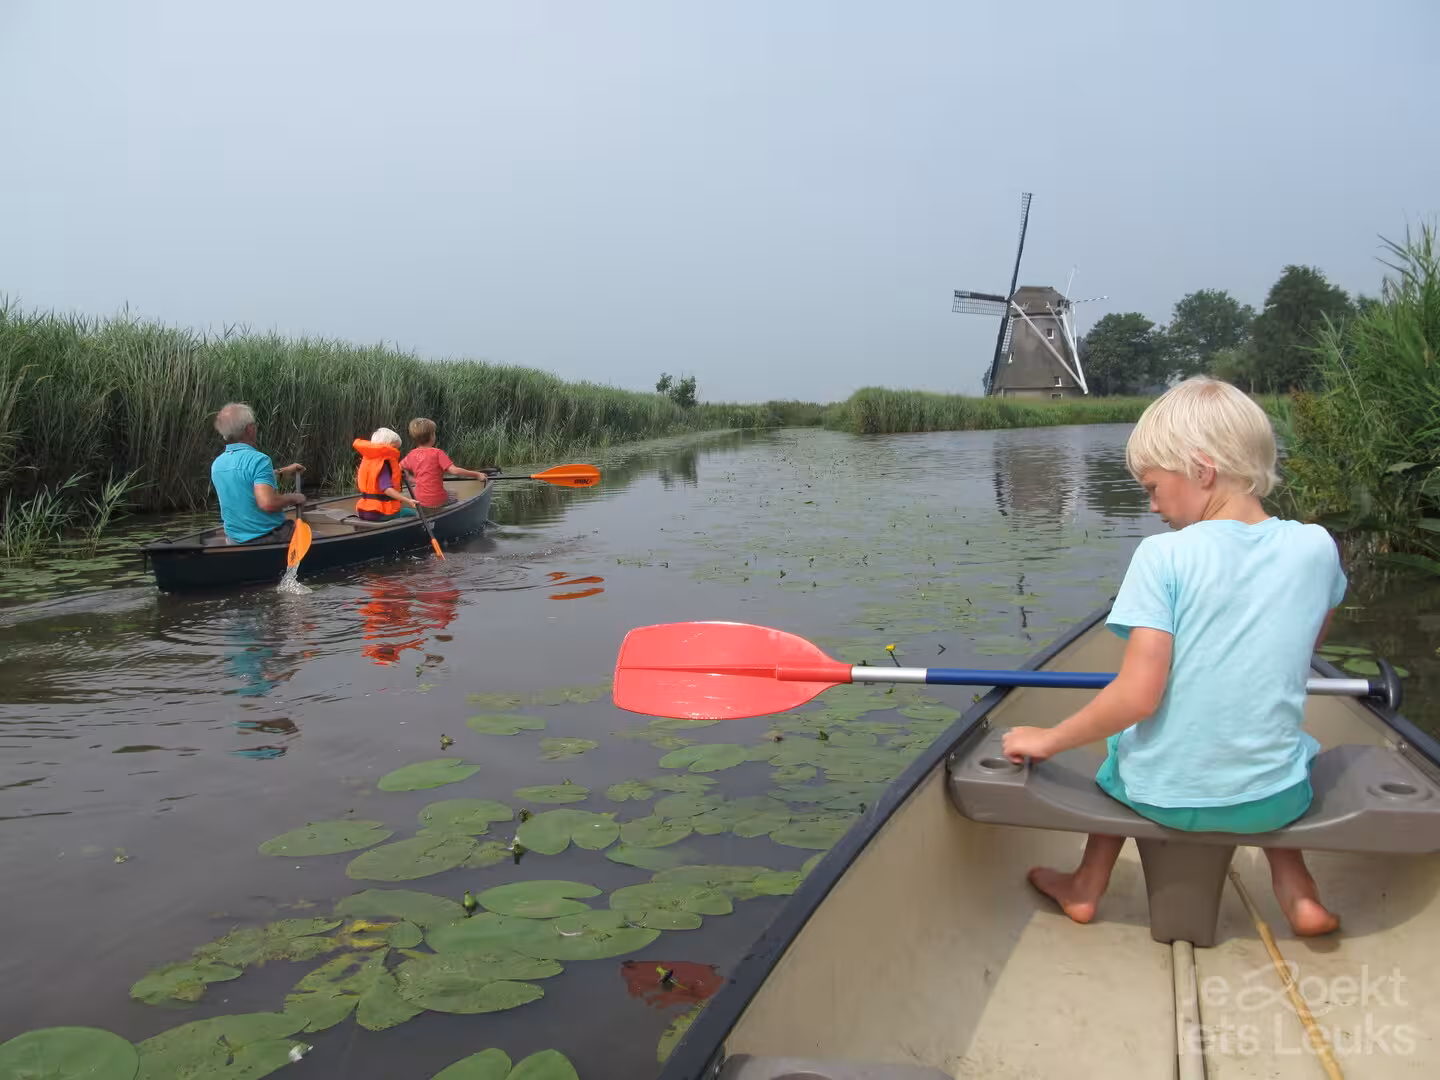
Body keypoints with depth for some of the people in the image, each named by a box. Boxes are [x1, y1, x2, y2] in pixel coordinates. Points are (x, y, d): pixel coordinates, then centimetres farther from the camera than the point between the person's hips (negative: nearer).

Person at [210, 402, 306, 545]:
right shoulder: (258, 459, -20)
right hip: (267, 537, -8)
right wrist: (293, 498, -14)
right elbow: (267, 502, -32)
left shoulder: (216, 465, 5)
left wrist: (281, 472, 32)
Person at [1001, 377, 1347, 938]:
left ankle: (1086, 887, 34)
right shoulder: (1317, 546, -6)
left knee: (1123, 744, 32)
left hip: (1164, 796, -3)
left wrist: (1047, 740, -10)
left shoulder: (1162, 555, -18)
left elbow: (1138, 695, -20)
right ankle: (1298, 894, 27)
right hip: (1275, 800, 3)